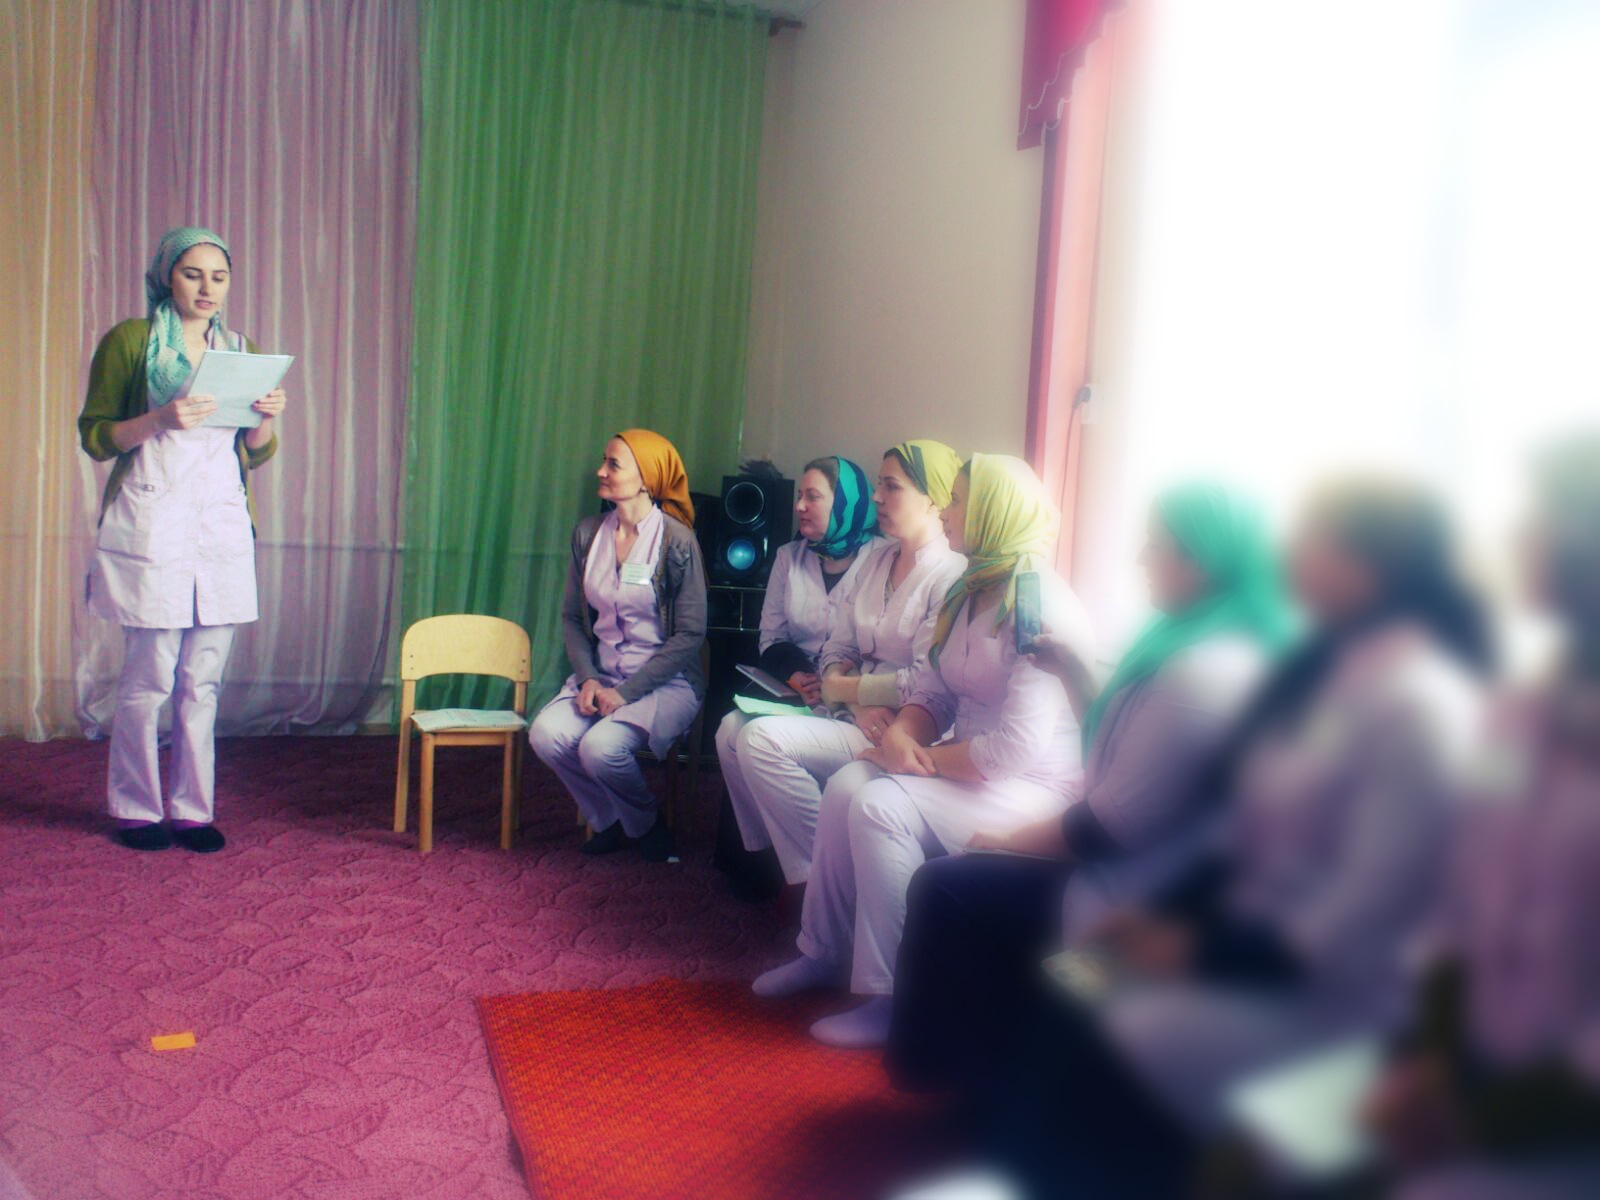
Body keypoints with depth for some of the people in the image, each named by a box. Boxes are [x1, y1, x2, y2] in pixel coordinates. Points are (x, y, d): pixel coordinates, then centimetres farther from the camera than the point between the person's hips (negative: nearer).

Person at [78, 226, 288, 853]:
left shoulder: (240, 349, 16)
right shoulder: (129, 340, 2)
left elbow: (257, 452, 18)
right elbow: (96, 436, -2)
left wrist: (268, 418, -3)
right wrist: (162, 419, -18)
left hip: (222, 525, 4)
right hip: (150, 524, -4)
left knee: (203, 680, 4)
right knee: (148, 677, -1)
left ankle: (193, 809, 13)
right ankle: (135, 808, 13)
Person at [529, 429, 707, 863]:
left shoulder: (676, 541, -12)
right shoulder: (587, 534, 5)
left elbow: (690, 634, -12)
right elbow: (572, 616, 10)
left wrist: (628, 692, -17)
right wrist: (587, 677, -7)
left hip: (665, 681, -5)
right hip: (601, 675, 5)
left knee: (601, 746, -29)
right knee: (546, 734, -21)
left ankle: (647, 823, 5)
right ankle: (608, 821, 6)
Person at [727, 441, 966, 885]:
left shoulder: (950, 576, -13)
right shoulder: (878, 561, 14)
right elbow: (837, 649, 10)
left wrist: (842, 686, -7)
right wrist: (858, 702, -11)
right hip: (852, 716, 8)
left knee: (762, 739, -22)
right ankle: (769, 861, 6)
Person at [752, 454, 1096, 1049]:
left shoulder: (1038, 607, -20)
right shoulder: (968, 592, 11)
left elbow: (1016, 745, -26)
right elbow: (932, 688, 12)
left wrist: (927, 758, -14)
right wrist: (902, 733, -11)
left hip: (1032, 783, -9)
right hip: (966, 762, 9)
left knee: (882, 806, -25)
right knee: (845, 786, -9)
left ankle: (893, 1001, -15)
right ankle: (825, 954, 5)